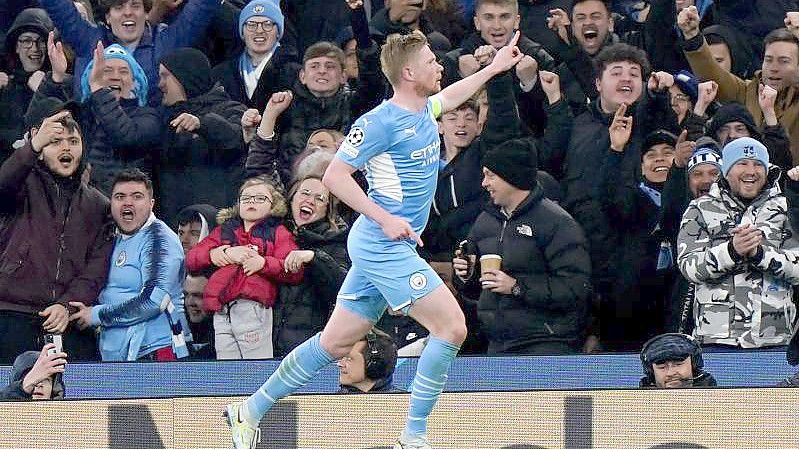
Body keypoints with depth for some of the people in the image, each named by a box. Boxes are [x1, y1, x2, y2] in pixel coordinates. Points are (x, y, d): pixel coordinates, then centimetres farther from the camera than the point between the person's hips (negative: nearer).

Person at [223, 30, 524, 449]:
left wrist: (493, 68, 40)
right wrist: (384, 217, -20)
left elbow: (447, 97, 38)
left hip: (385, 246, 9)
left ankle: (250, 411, 19)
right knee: (451, 327, -12)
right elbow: (334, 175, -15)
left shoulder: (423, 111, 12)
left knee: (336, 342, 12)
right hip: (383, 245, -9)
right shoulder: (381, 122, -15)